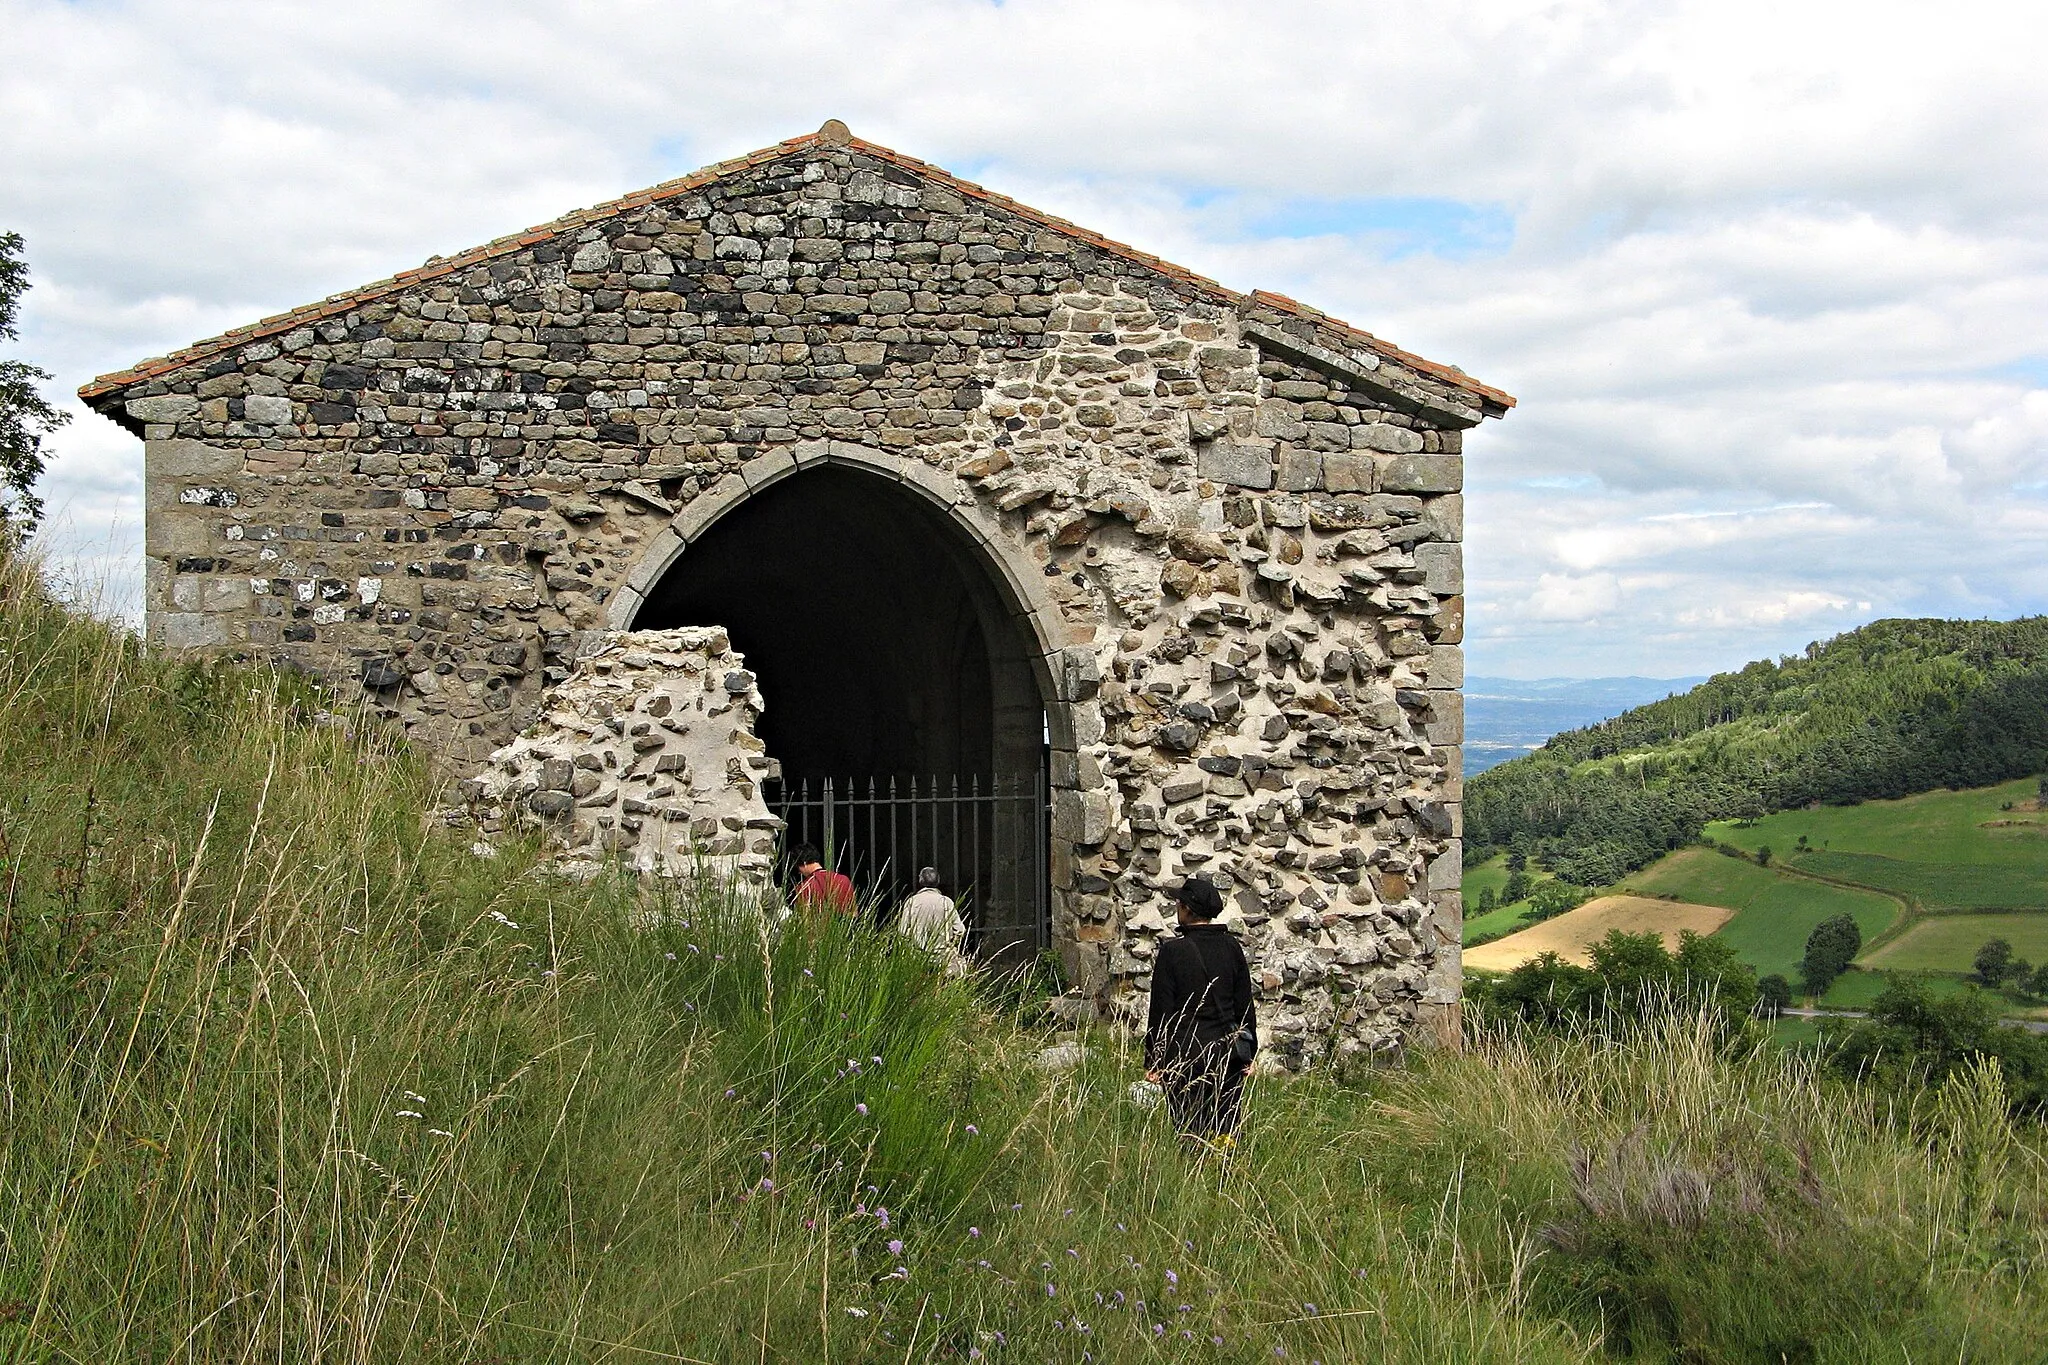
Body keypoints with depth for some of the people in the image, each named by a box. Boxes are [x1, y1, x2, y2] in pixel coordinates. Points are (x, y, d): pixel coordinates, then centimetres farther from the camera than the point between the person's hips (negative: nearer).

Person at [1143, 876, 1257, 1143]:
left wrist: (1153, 1061, -1)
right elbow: (1245, 1003, 9)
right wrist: (1248, 1053, 18)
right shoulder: (1231, 948, 4)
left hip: (1186, 1054, -4)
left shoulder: (1172, 951, -10)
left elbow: (1161, 1010, -7)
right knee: (1226, 1132, 9)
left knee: (1191, 1131, 0)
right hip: (1227, 1052, 4)